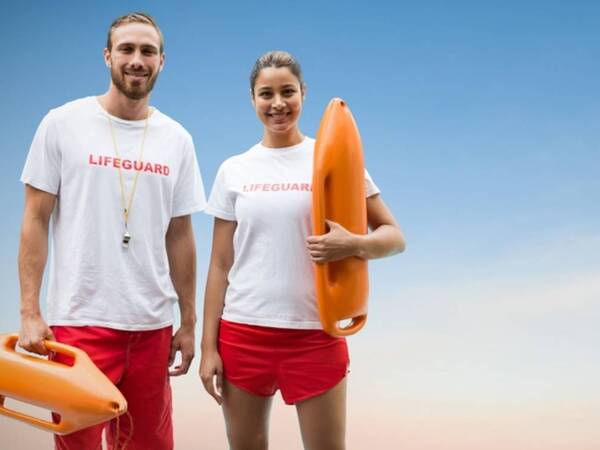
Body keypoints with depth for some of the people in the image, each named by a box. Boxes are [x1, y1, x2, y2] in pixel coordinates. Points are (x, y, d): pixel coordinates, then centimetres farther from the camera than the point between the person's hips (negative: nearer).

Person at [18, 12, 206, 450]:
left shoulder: (177, 139, 6)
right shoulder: (63, 123, -2)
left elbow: (180, 235, 10)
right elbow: (36, 220, -1)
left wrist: (188, 321, 9)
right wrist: (30, 312, -8)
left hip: (153, 324, 3)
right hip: (79, 320, -3)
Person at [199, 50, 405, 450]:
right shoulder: (234, 170, 6)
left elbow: (394, 235, -1)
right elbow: (220, 265, 7)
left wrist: (355, 245, -22)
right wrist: (208, 346, 3)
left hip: (315, 334, -2)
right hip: (243, 332, 2)